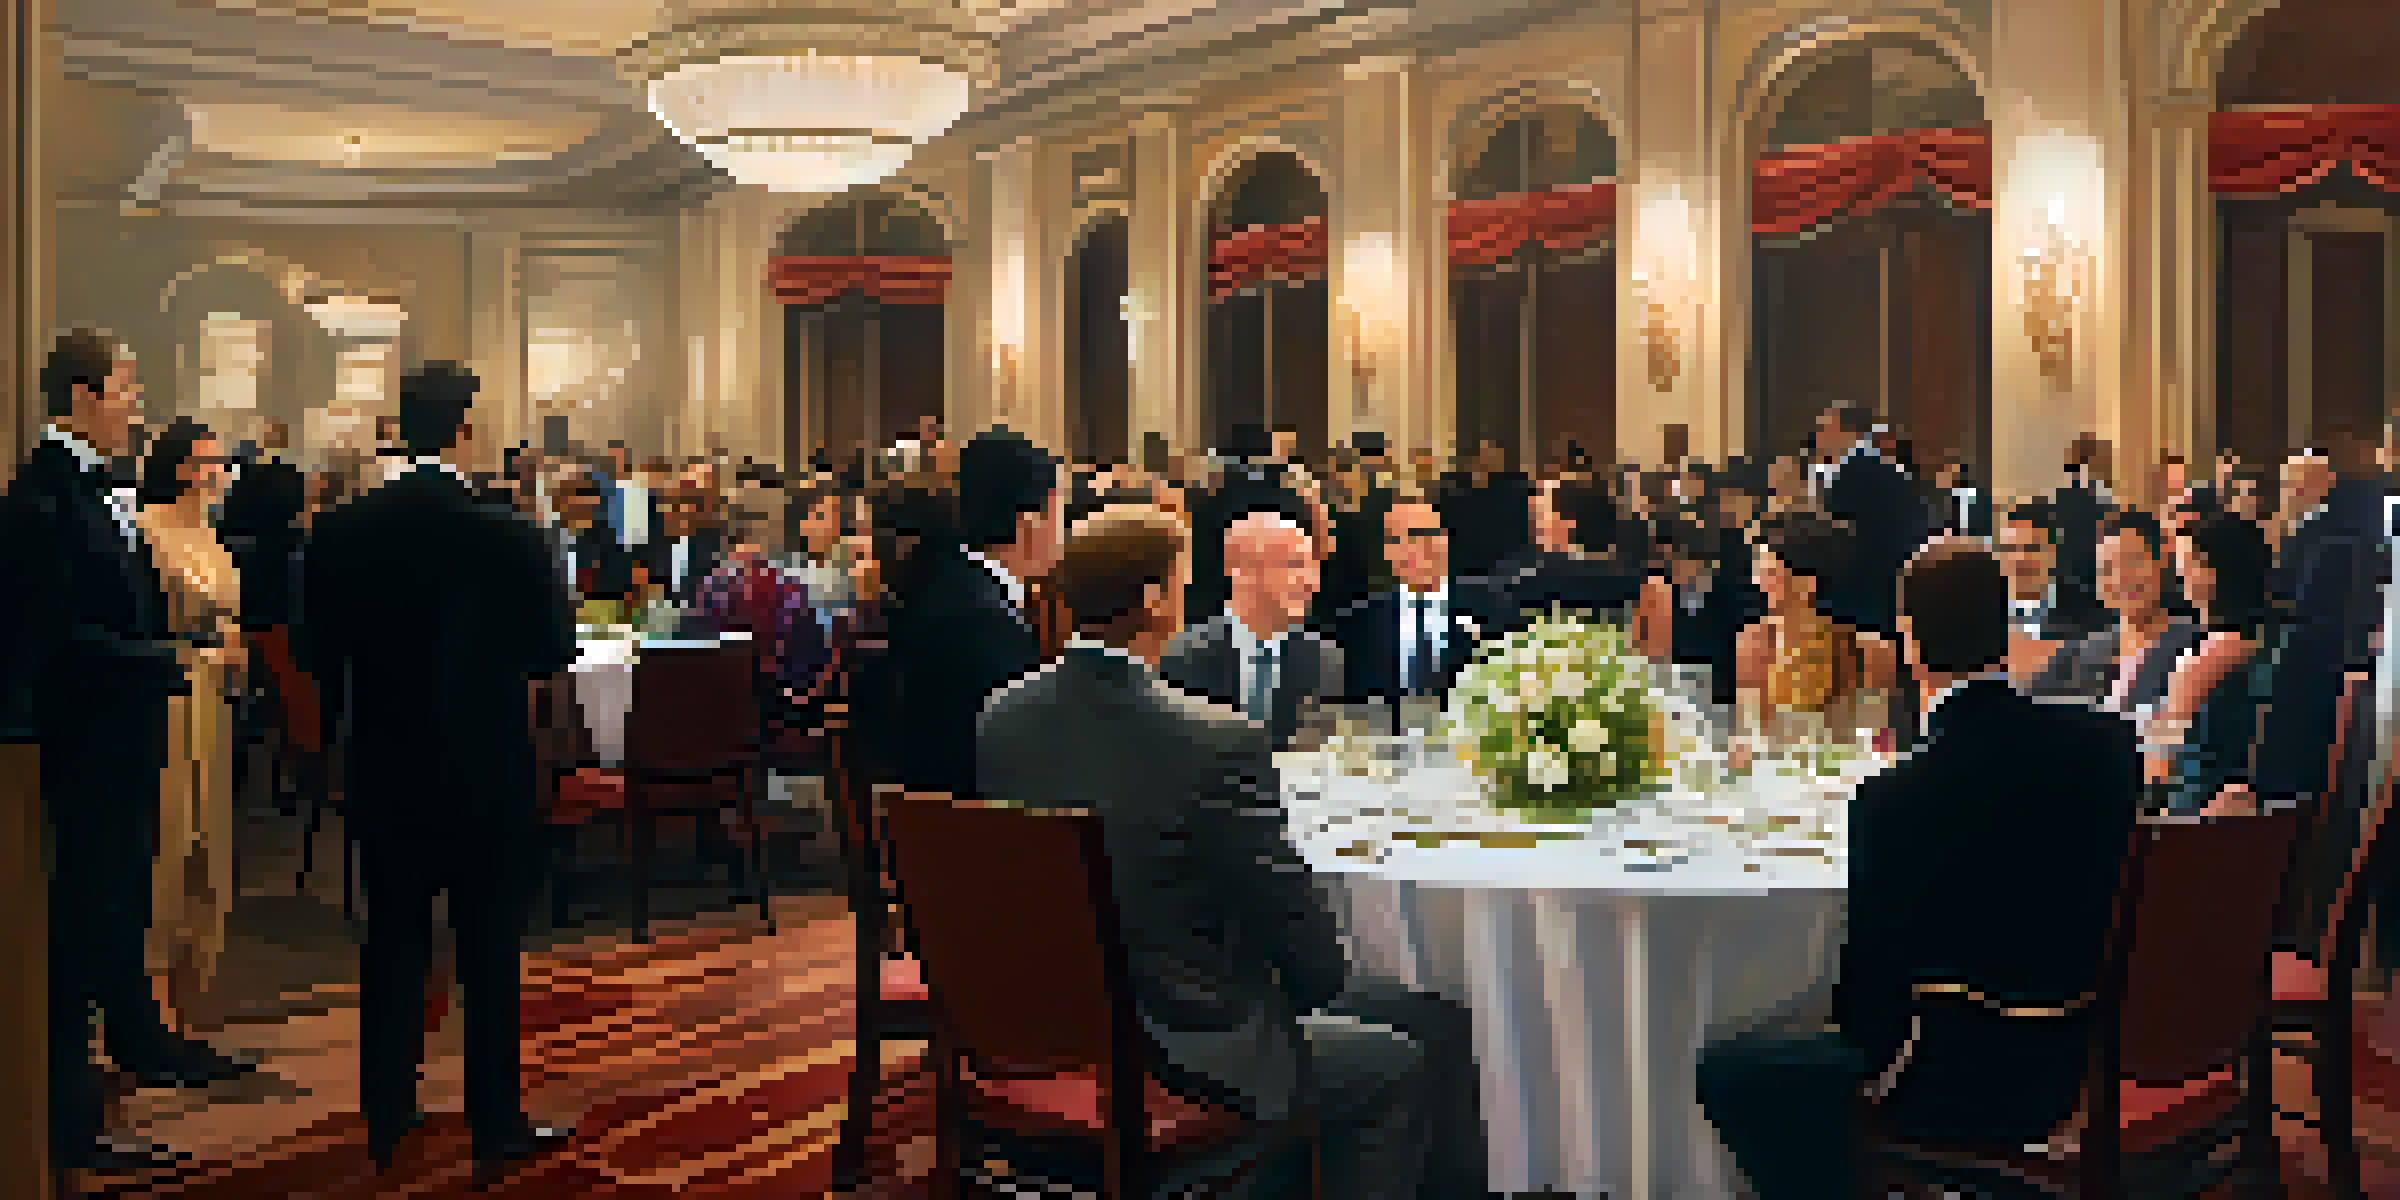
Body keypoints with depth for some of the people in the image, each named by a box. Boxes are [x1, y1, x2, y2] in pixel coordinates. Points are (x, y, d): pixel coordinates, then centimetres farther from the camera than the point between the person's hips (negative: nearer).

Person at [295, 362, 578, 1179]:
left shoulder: (341, 533, -5)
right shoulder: (509, 537, -16)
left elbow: (318, 650, 2)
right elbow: (554, 650, -7)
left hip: (386, 770, 4)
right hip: (488, 773, -3)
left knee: (393, 942, 15)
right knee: (489, 950, 6)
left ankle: (386, 1115, 25)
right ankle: (495, 1126, 14)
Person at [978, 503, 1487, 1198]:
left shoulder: (1001, 719, -4)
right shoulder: (1217, 740, -23)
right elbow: (1311, 954, -16)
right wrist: (1314, 983, 6)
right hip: (1189, 1051, -8)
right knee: (1429, 1039, 13)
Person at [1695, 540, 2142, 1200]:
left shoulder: (1894, 800, -25)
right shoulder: (2106, 743, -7)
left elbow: (1873, 973, -16)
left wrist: (1872, 1053, 4)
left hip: (1963, 1085, -7)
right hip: (2069, 1065, 7)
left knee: (1727, 1069, 6)